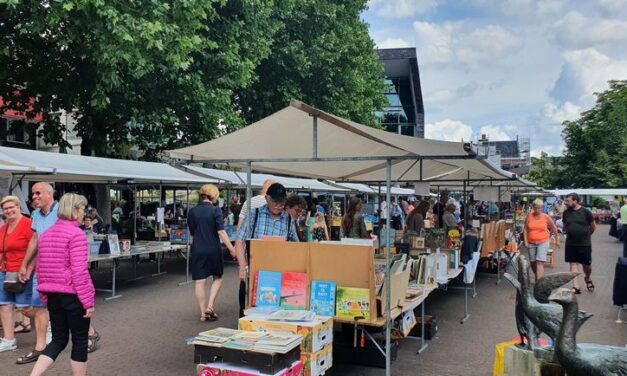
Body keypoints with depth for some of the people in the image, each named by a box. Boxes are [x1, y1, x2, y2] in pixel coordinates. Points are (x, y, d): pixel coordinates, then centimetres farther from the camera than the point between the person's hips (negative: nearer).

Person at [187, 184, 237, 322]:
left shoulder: (192, 212, 4)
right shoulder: (215, 210, -9)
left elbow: (192, 234, 13)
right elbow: (221, 232, -15)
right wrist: (231, 248, -11)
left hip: (197, 250, 3)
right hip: (213, 249, -3)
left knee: (199, 281, 7)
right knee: (218, 277, 16)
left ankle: (203, 313, 11)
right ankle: (210, 306, 2)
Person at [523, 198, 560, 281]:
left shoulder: (546, 217, -2)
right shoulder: (529, 216, 0)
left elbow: (554, 228, 10)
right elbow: (525, 229, 2)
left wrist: (557, 240, 13)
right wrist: (525, 241, -4)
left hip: (543, 242, -2)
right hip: (531, 243, 3)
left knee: (540, 262, -14)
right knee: (533, 263, 11)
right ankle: (537, 276, 37)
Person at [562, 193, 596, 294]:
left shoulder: (585, 212, -9)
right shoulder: (566, 213, 1)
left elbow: (593, 226, 3)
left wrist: (585, 235, 11)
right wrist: (570, 235, 11)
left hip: (585, 244, -2)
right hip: (570, 244, 2)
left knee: (587, 265, 8)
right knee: (573, 264, 0)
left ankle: (587, 279, 39)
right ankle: (576, 287, 2)